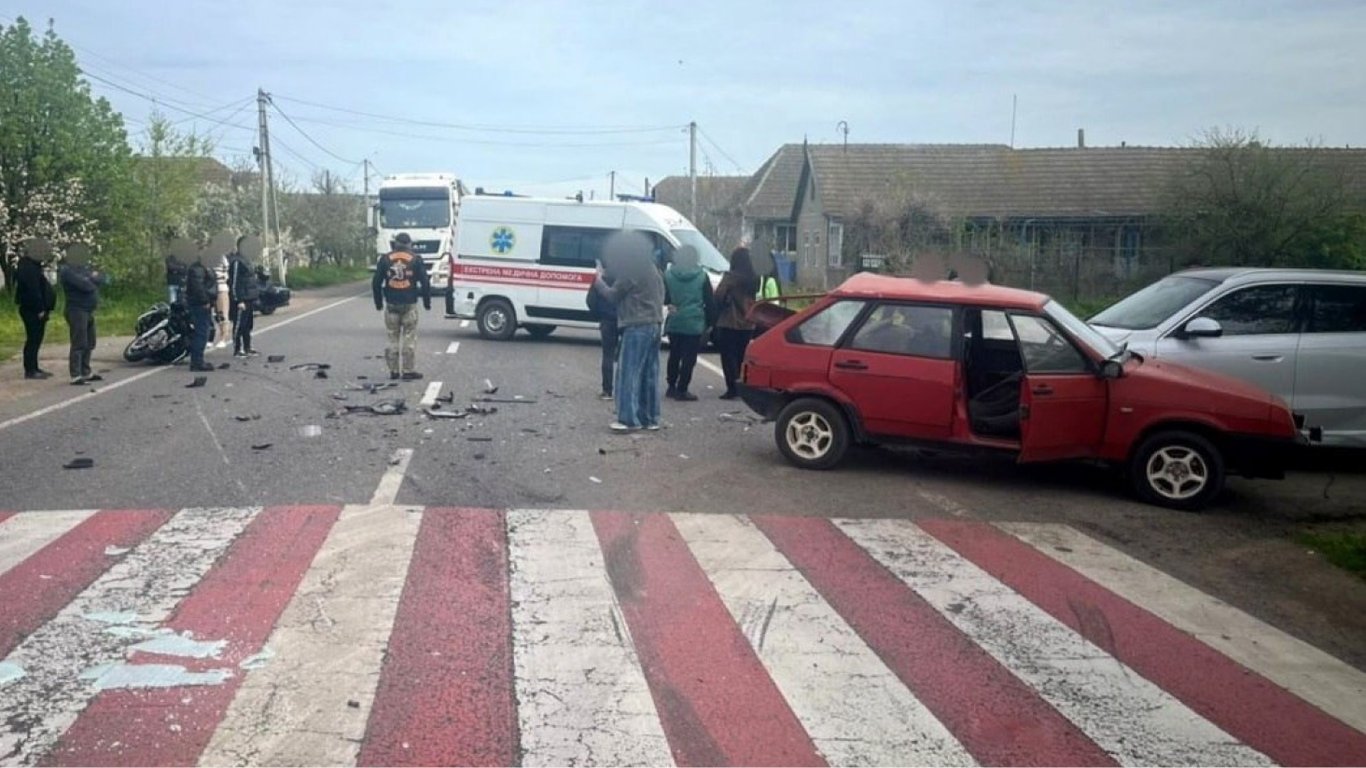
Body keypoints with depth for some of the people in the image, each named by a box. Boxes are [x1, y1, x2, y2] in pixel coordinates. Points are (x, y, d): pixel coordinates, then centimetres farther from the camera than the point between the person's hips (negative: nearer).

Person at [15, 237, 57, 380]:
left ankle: (34, 368, 20)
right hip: (32, 311, -10)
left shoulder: (33, 266, 17)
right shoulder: (28, 268, -16)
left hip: (36, 311, 10)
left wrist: (45, 309, 17)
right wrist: (40, 309, -21)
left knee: (35, 340, 14)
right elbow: (33, 291, -22)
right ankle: (30, 370, -5)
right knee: (33, 340, -8)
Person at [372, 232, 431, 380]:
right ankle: (407, 371, 1)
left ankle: (394, 371, 11)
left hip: (391, 304, 2)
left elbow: (376, 283, 7)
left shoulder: (385, 259, 5)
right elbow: (424, 282, -1)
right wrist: (427, 302, 9)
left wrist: (379, 302, 18)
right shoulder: (415, 259, 0)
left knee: (393, 338, 9)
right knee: (409, 338, 2)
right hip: (409, 304, -2)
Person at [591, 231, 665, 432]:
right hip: (653, 325, 9)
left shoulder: (632, 271, -12)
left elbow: (613, 295, -6)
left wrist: (598, 280, 9)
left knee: (629, 373, -7)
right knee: (650, 374, 10)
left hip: (637, 327, -9)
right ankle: (650, 418, 13)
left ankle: (629, 419, -11)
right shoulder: (651, 268, 15)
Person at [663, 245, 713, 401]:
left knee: (674, 355, 16)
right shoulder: (702, 276, -4)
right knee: (689, 357, 0)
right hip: (694, 324, -3)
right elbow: (709, 301, -1)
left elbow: (664, 298, 4)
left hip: (674, 323, 3)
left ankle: (672, 387, 22)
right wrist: (708, 321, 6)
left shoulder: (668, 275, -1)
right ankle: (681, 390, -2)